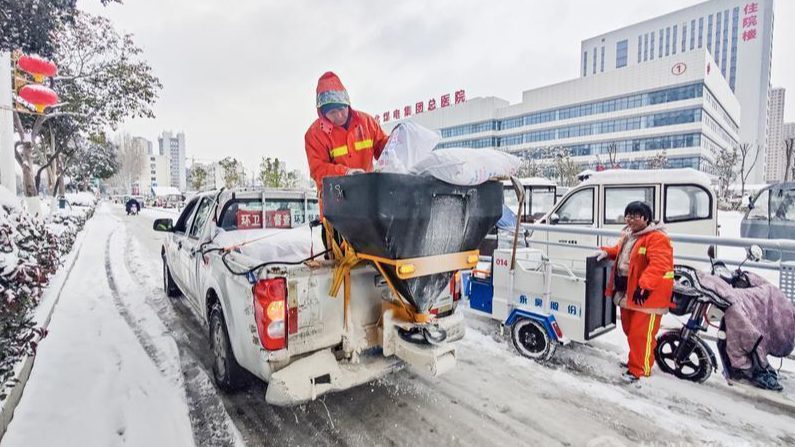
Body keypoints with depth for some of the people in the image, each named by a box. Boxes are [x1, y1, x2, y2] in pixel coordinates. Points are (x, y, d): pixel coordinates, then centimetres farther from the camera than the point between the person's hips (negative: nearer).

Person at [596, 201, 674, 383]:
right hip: (627, 291, 9)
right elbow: (621, 252, 27)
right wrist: (606, 252, 7)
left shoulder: (657, 238, -17)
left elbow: (658, 265, -27)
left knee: (641, 334, -2)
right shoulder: (628, 234, 12)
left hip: (645, 294, -9)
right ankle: (636, 360, 40)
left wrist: (644, 286, -33)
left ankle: (639, 370, 11)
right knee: (629, 330, 21)